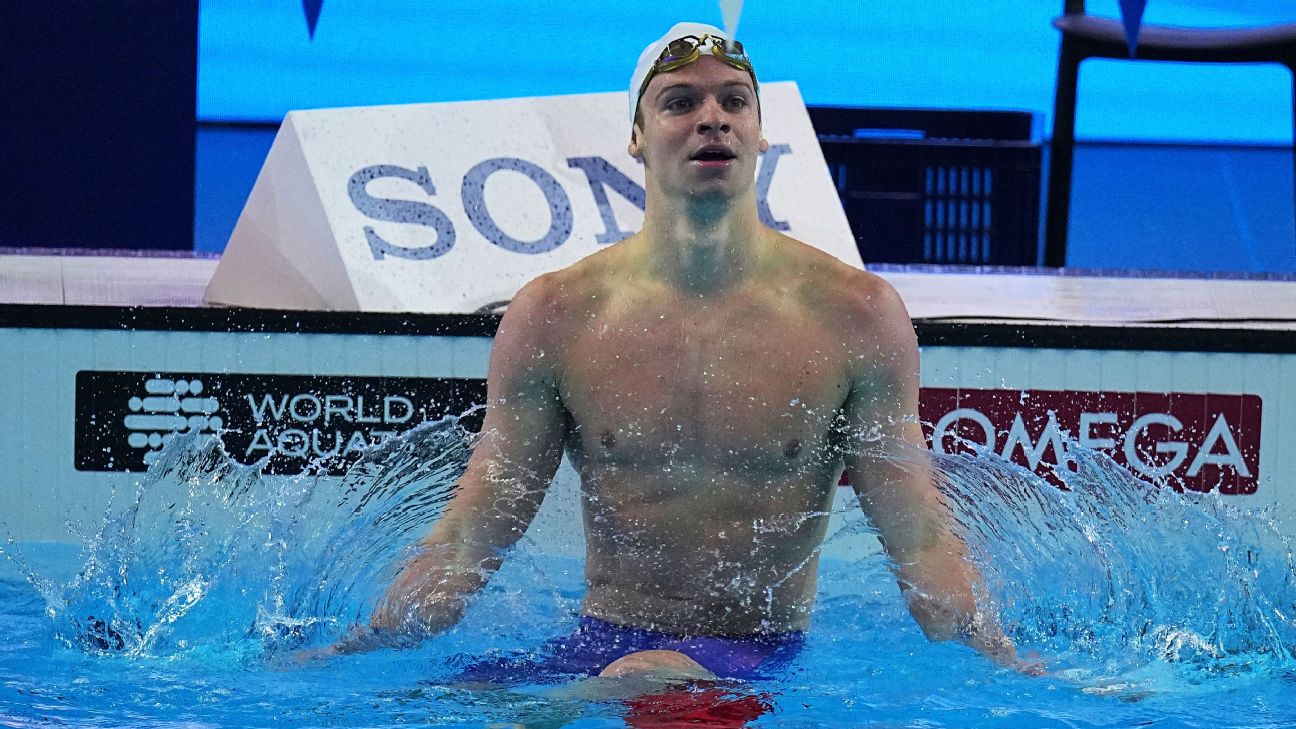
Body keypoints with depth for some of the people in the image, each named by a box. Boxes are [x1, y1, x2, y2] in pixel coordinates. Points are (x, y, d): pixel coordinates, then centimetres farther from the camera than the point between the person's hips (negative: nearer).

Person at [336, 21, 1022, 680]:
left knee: (643, 683, -35)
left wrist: (1004, 663, -16)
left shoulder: (856, 314, -1)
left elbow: (920, 541, -2)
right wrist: (355, 651, -8)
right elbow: (469, 538, 2)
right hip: (595, 648, 3)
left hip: (763, 662, -3)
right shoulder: (553, 315, 1)